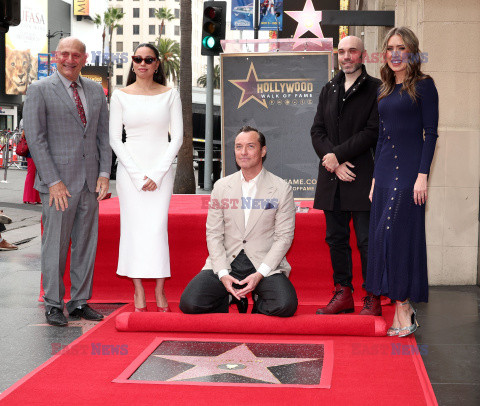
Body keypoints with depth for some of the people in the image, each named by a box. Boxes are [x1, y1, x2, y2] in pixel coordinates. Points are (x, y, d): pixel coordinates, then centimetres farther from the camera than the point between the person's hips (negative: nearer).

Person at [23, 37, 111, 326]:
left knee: (87, 243, 8)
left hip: (90, 182, 5)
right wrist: (53, 181, -14)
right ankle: (54, 305, 11)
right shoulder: (39, 90, -3)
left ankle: (80, 302, 19)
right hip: (58, 182, -5)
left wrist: (104, 174, 1)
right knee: (55, 245, 0)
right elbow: (35, 139, -8)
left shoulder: (96, 91, 12)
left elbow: (104, 135, 13)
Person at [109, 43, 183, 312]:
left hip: (161, 167, 0)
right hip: (129, 167, 0)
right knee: (134, 227, -3)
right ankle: (139, 292, 2)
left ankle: (160, 292, -1)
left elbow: (178, 137, 2)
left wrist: (157, 174, -7)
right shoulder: (120, 96, 4)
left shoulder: (170, 95, 5)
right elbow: (114, 139, 2)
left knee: (158, 227, -7)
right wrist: (137, 175, -7)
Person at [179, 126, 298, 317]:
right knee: (189, 304, -19)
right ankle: (234, 300, 10)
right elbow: (213, 234, 5)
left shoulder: (282, 189, 1)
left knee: (285, 306, -30)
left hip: (265, 264, -2)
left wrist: (260, 274, -15)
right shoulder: (221, 187, 8)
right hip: (226, 262, 2)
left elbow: (284, 236, -2)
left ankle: (260, 302, 6)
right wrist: (223, 274, -10)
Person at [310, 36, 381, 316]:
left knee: (367, 240, -3)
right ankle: (343, 294, 20)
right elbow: (317, 130, 10)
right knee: (336, 238, 10)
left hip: (363, 177, -6)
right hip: (332, 177, 6)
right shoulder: (329, 90, 16)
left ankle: (372, 299, 5)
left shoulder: (376, 89, -2)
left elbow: (373, 132, -10)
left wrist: (338, 155, -13)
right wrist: (334, 163, -6)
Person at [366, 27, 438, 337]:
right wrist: (375, 177, 14)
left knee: (397, 233, -10)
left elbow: (430, 133, -9)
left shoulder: (423, 85, -4)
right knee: (382, 235, 5)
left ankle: (404, 307, -2)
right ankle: (402, 310, 11)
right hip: (385, 167, 7)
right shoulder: (384, 90, 15)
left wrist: (423, 175, -16)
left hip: (410, 167, -7)